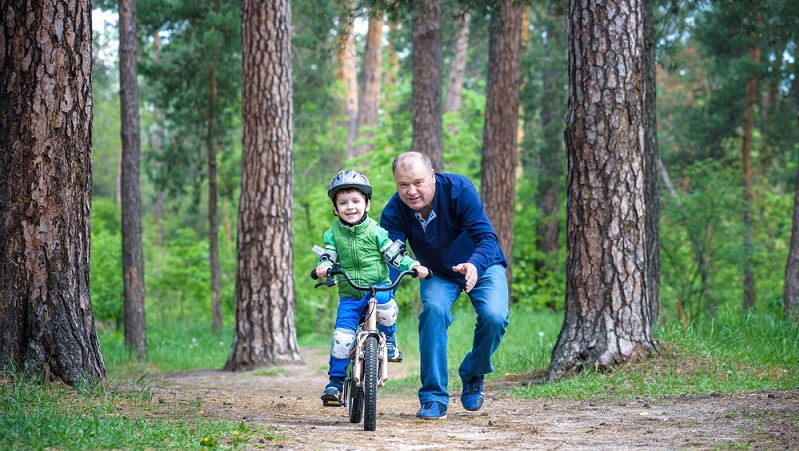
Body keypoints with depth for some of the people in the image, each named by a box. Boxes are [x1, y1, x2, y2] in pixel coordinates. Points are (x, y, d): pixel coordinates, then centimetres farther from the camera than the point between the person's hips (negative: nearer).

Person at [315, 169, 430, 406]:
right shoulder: (334, 234, 5)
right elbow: (328, 257, 3)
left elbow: (395, 255, -2)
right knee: (342, 337, -12)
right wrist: (323, 267, -21)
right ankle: (335, 381, 2)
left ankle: (389, 339, -6)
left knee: (384, 304, -36)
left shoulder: (375, 231, -1)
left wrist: (413, 266, -19)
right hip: (349, 294, 2)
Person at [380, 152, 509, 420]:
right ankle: (434, 398, -20)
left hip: (481, 266, -1)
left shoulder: (459, 189, -30)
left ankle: (473, 375, 4)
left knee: (494, 316, -26)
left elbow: (486, 237, -35)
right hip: (438, 274, 2)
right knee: (433, 310, -28)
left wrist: (474, 265, -56)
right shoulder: (394, 212, -22)